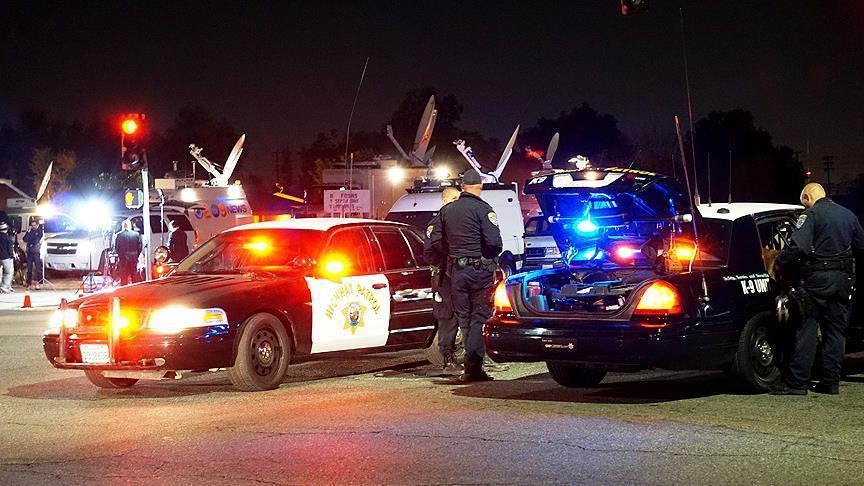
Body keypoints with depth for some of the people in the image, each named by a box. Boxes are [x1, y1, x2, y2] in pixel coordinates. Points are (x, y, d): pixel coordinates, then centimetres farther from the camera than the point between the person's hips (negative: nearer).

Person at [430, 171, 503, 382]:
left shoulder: (446, 210, 8)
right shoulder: (482, 209, -10)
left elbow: (435, 240, 9)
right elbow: (494, 242, -18)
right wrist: (492, 256, 2)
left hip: (456, 270, 5)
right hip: (480, 269, -5)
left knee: (464, 319, 13)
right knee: (479, 318, -1)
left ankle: (473, 366, 16)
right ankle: (473, 368, -10)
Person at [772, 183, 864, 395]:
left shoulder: (811, 215, -9)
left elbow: (797, 247, -21)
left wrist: (779, 264, -10)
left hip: (817, 277, -7)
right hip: (843, 278, 7)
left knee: (807, 329, -4)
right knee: (835, 331, 10)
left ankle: (797, 382, -5)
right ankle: (831, 382, 11)